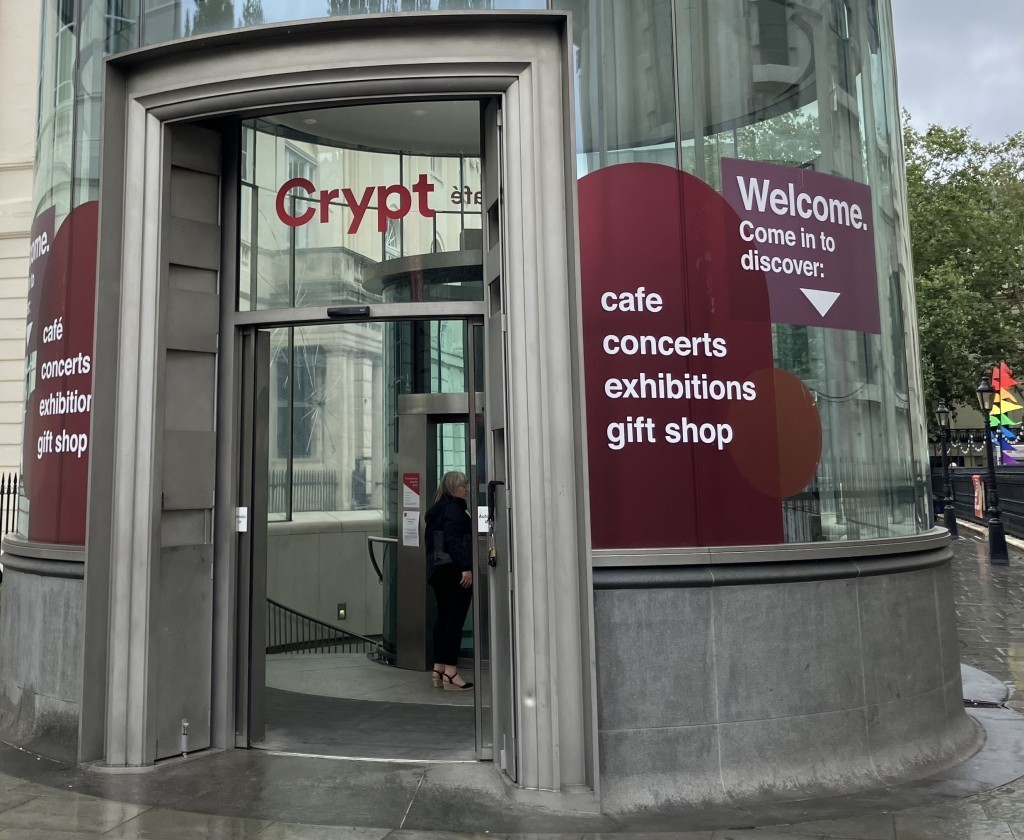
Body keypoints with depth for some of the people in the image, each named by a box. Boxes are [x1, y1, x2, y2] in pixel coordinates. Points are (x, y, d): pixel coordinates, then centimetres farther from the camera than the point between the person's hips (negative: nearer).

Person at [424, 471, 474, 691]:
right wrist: (466, 567, -26)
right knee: (455, 620, -8)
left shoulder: (436, 510, 18)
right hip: (454, 571, -10)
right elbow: (453, 540, -22)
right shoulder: (454, 508, -11)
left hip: (437, 570, 10)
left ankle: (438, 669, 18)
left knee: (443, 618, 14)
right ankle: (450, 673, -9)